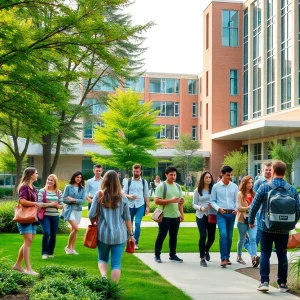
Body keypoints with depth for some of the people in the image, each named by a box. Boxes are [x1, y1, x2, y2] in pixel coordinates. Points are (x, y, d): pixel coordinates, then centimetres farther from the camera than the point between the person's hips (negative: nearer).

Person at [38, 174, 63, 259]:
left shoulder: (59, 192, 6)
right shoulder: (42, 191, -2)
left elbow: (61, 206, 8)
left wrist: (56, 205, -14)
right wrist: (50, 204, -18)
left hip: (55, 216, 3)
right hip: (45, 216, -3)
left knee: (53, 235, 8)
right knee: (46, 233, -17)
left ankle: (50, 252, 26)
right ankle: (44, 252, -2)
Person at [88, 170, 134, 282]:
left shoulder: (99, 195, -3)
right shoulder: (122, 197, 0)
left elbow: (91, 215, -4)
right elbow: (127, 218, 3)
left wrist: (94, 224, 17)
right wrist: (131, 234, 13)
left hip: (103, 233, 0)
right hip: (119, 234, 0)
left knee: (102, 259, 18)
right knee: (116, 263, 5)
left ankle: (103, 276, -7)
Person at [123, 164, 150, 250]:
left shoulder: (144, 182, 3)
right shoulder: (128, 181, 3)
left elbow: (146, 195, 6)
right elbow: (123, 193, 4)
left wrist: (147, 206, 1)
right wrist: (129, 196, -16)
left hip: (140, 206, -1)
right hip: (130, 206, 1)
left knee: (137, 224, -10)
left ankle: (136, 243, -2)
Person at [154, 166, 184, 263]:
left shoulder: (178, 186, 11)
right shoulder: (161, 186, -9)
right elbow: (156, 201, -16)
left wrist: (182, 213, 10)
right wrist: (171, 200, -21)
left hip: (176, 216, 6)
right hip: (165, 216, -6)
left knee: (174, 236, 12)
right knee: (161, 236, 2)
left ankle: (172, 255, 22)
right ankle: (157, 255, 13)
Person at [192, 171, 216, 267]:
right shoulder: (197, 191, 2)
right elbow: (194, 204, 2)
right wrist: (200, 208, -17)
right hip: (201, 216, -2)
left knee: (211, 237, 5)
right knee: (203, 236, -12)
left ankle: (206, 250, 40)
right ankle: (202, 258, 0)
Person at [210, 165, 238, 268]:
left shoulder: (234, 186, 6)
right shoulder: (216, 186, 1)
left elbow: (236, 200, 9)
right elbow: (212, 201, 3)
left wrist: (236, 209, -8)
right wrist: (218, 208, -13)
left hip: (231, 214, 3)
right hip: (221, 214, -3)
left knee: (229, 236, 9)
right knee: (223, 234, -17)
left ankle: (227, 257, 22)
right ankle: (223, 258, -15)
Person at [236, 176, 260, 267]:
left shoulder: (254, 194, 8)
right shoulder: (240, 194, -4)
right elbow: (238, 208, -11)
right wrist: (249, 207, -23)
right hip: (242, 220, -2)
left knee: (253, 239, -14)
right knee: (242, 239, 12)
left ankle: (254, 257, -26)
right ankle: (239, 257, 29)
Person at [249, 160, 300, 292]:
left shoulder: (264, 187, -9)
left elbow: (254, 206, -6)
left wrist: (251, 221, 9)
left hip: (266, 227, -2)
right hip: (284, 229, 2)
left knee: (265, 254, 6)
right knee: (282, 255, 11)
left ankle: (264, 281, 1)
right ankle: (282, 283, 16)